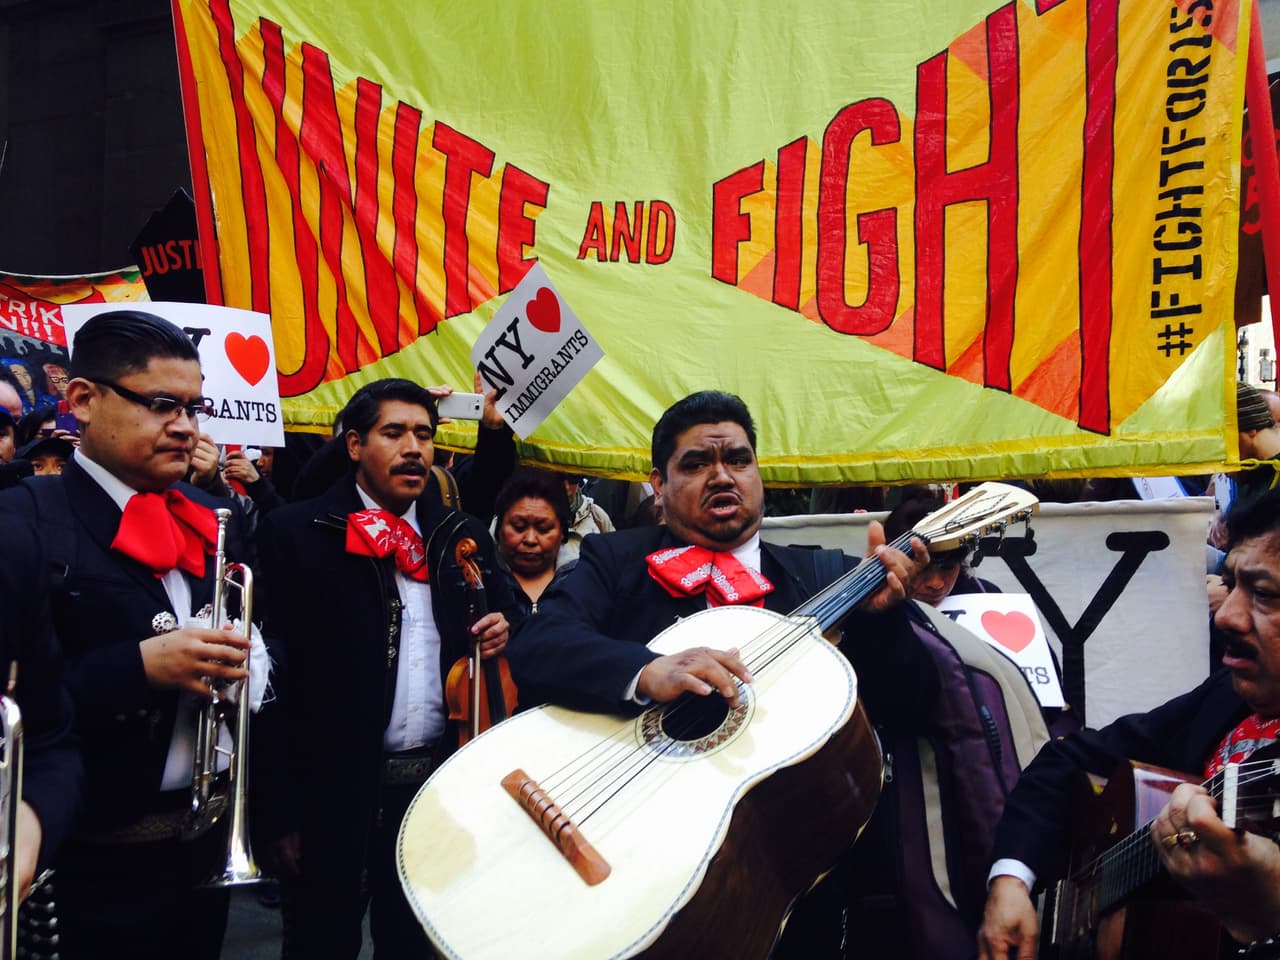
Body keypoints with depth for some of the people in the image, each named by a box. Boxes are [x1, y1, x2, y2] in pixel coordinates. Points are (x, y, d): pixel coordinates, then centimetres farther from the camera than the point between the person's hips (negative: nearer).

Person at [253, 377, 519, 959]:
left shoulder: (462, 536, 8)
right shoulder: (295, 534, -6)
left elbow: (498, 616, 19)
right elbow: (275, 674, -9)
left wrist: (502, 630, -6)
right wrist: (280, 811, -12)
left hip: (442, 782, 4)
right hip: (335, 791, -4)